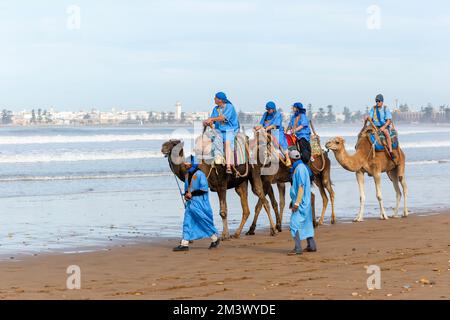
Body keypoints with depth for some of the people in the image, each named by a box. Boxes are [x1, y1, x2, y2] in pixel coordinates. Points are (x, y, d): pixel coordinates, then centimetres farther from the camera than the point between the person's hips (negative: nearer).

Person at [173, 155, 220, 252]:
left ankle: (215, 239, 18)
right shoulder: (187, 175, 11)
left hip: (199, 202, -8)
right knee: (187, 222, 1)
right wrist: (186, 194, 1)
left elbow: (204, 189, -17)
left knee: (204, 222, -1)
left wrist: (192, 194, -18)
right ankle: (184, 244, -1)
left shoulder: (199, 174, -13)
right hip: (190, 202, 8)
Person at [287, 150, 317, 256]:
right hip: (304, 202, 10)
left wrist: (296, 203, -23)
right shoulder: (299, 168, 15)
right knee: (306, 223, 14)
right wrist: (293, 201, 27)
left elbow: (301, 186, -21)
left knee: (295, 224, -12)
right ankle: (311, 246, 19)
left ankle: (298, 248, -15)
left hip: (301, 202, -10)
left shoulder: (300, 168, -16)